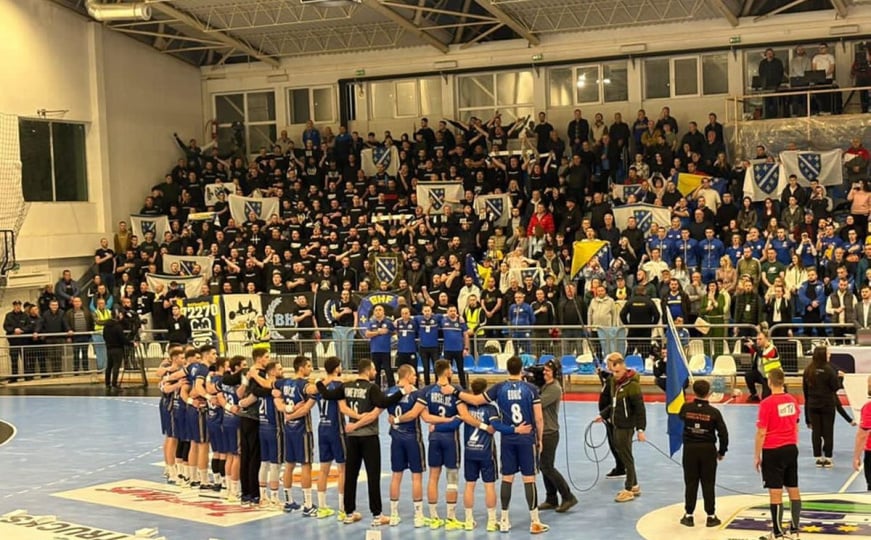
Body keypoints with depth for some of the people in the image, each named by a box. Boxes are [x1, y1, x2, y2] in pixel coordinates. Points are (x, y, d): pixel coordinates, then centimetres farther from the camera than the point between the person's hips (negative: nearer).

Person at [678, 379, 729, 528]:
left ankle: (688, 515, 12)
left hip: (690, 449, 1)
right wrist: (722, 451, 7)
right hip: (708, 450, -1)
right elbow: (723, 433, -8)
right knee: (708, 484, 7)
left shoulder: (686, 408, -6)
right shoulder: (714, 412, -10)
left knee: (690, 483, 8)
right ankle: (711, 517, 12)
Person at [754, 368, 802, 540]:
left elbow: (761, 433, -12)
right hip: (791, 449, 6)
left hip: (773, 451, -6)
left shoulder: (766, 404, -14)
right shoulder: (792, 401, 3)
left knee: (775, 492, -1)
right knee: (793, 490, 11)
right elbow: (795, 427, 14)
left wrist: (757, 455, -4)